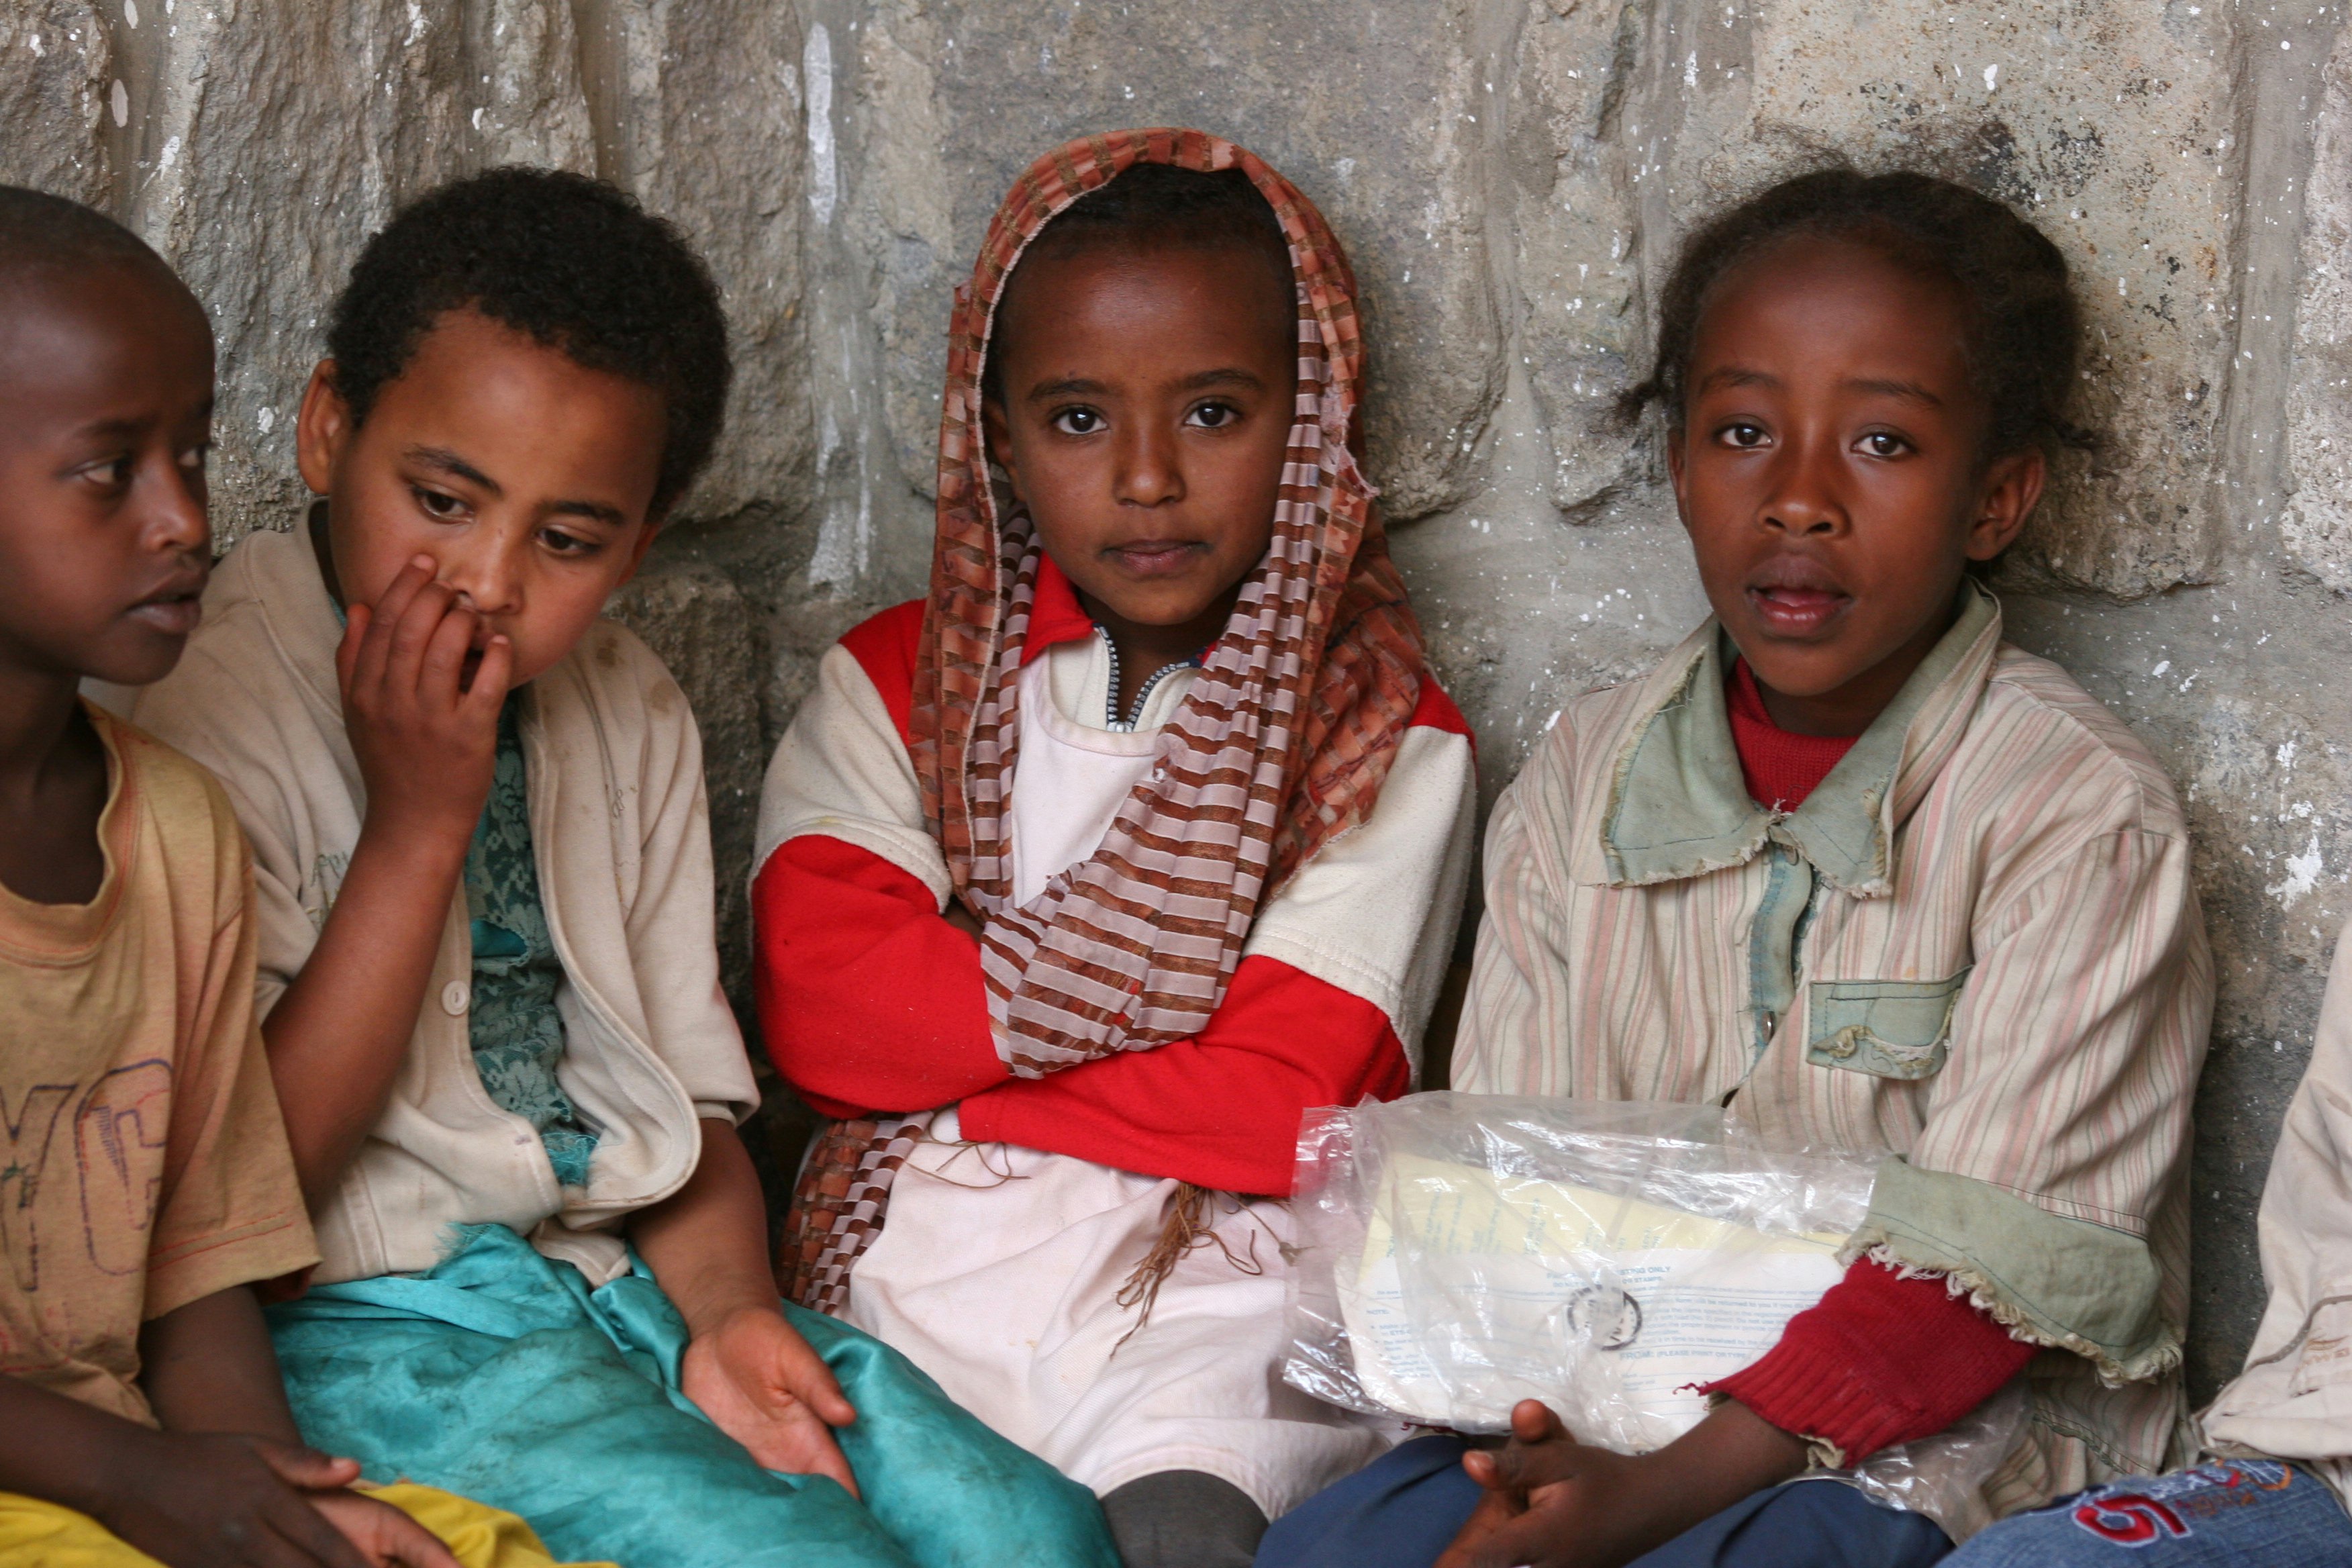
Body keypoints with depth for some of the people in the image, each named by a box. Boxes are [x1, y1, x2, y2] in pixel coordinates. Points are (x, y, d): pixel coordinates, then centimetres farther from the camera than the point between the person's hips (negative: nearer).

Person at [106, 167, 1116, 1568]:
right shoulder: (208, 713, -11)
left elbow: (682, 1096, 14)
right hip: (376, 1318, -6)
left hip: (627, 1283, 6)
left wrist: (724, 1316, -6)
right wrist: (418, 824, -18)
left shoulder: (633, 718, 12)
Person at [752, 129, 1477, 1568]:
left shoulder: (1388, 741, 5)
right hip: (915, 1280, 2)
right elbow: (819, 1002, -5)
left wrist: (951, 1061, -5)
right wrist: (1157, 974, -7)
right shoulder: (895, 683, 12)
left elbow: (1281, 1104, -7)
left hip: (1217, 1303, -2)